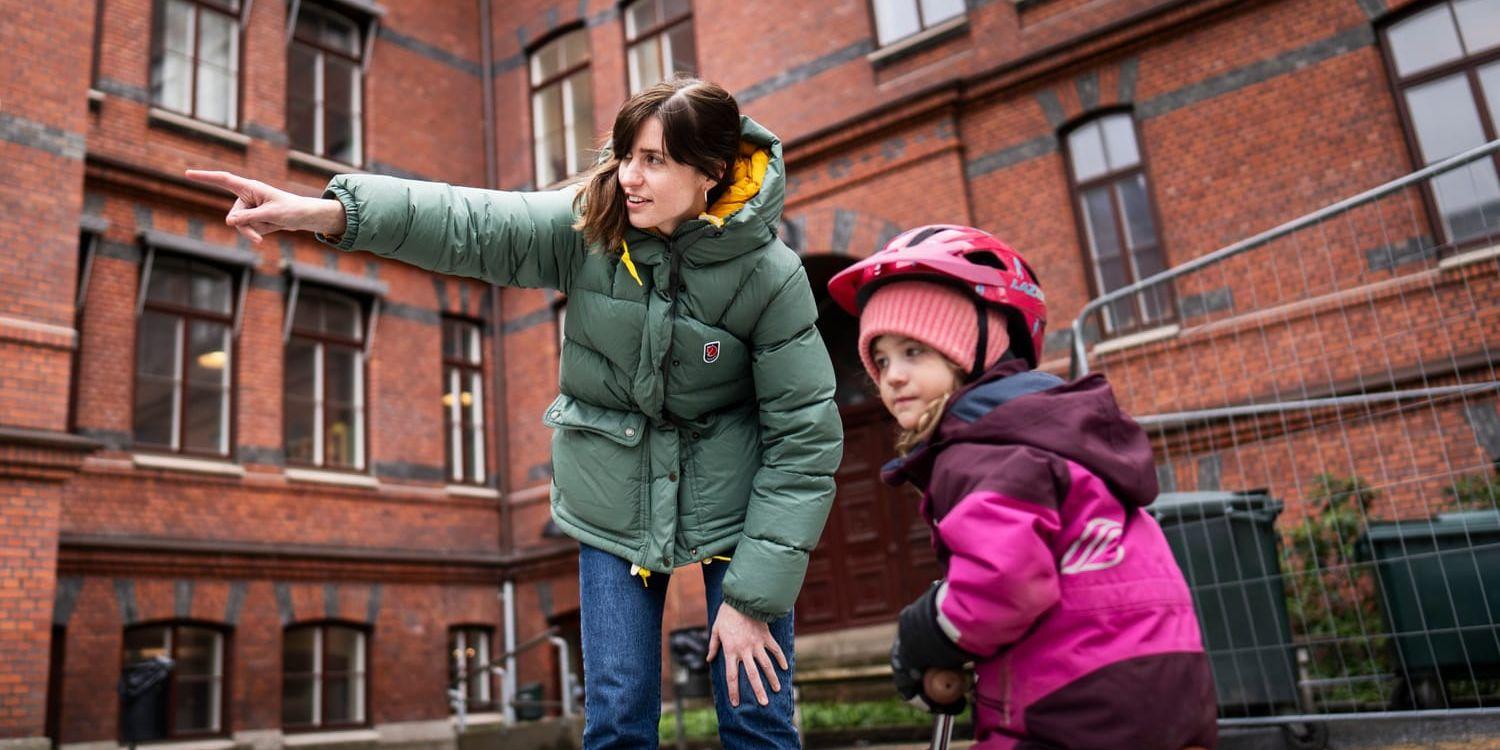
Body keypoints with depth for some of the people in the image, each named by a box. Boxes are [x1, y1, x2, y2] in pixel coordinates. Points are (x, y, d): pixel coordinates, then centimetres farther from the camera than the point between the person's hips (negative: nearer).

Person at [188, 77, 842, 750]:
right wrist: (328, 212, -39)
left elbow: (805, 437, -14)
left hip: (734, 503, -1)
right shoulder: (589, 225, -10)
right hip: (614, 504, 2)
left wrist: (754, 597, -15)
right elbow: (470, 223, -20)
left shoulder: (771, 276, -16)